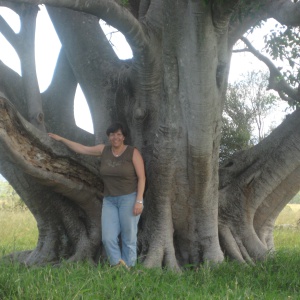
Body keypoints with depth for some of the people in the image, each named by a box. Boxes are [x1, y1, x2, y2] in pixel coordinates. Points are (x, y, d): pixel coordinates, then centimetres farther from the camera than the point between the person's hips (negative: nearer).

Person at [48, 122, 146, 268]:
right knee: (108, 238, -6)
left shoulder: (133, 152, -5)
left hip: (129, 198, -4)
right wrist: (61, 139, 15)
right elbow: (81, 148, 16)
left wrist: (139, 201, -14)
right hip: (109, 200, 5)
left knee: (129, 238, -2)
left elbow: (141, 177, -7)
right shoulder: (104, 150, 8)